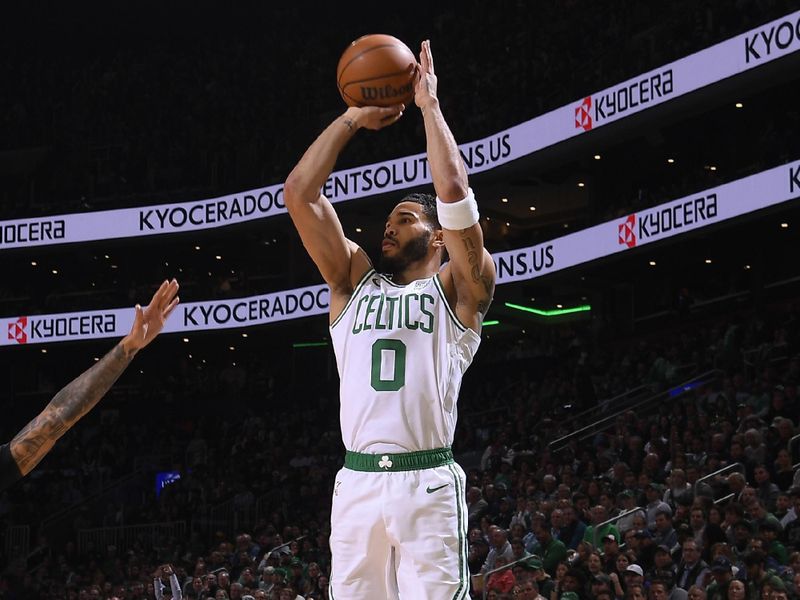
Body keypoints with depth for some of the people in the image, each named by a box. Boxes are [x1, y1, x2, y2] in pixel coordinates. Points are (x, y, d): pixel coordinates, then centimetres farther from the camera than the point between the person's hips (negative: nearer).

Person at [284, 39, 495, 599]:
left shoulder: (457, 289, 9)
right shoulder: (354, 283, 20)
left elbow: (454, 191, -6)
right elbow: (299, 193, 14)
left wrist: (429, 104, 2)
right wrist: (353, 119, 13)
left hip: (428, 484, -4)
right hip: (356, 483, 4)